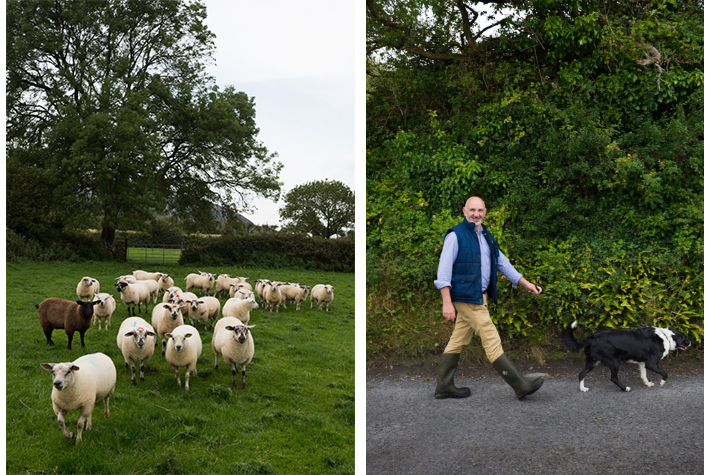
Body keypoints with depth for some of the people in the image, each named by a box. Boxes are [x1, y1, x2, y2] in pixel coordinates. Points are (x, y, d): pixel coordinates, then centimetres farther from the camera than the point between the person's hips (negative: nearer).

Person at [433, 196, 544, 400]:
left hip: (479, 296, 8)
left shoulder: (486, 236, 16)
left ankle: (443, 386, 19)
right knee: (491, 340, -6)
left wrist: (525, 283, 21)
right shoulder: (455, 235, -10)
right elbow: (444, 270, -15)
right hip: (466, 297, -8)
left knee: (458, 341, 11)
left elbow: (502, 262, 23)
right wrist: (447, 302, -21)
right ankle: (520, 386, -4)